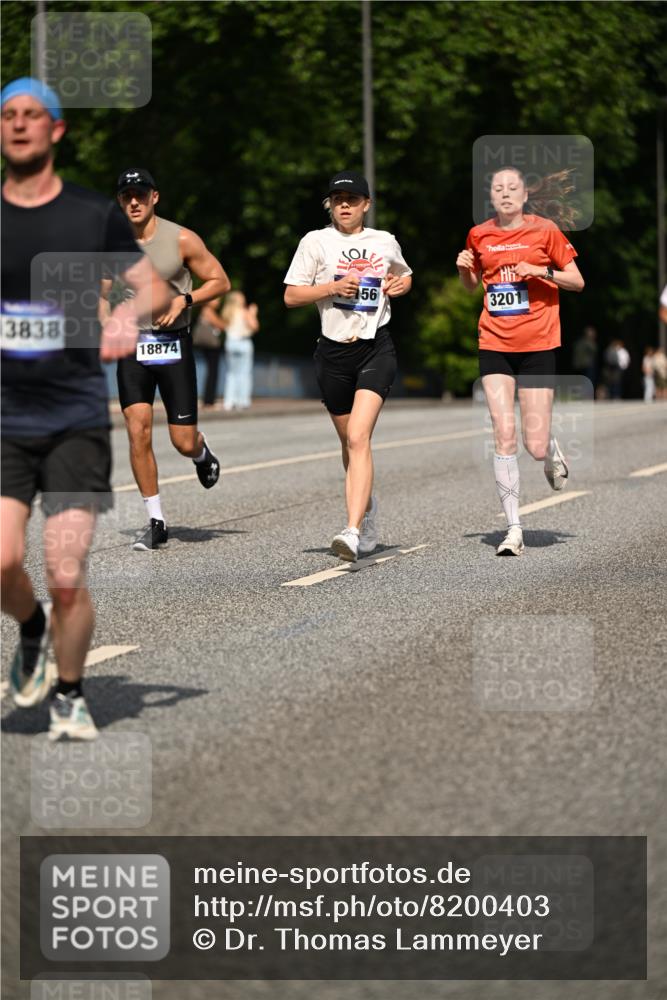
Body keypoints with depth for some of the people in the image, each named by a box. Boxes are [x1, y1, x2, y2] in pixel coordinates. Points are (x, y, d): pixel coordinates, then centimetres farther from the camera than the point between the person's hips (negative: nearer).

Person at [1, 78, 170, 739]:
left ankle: (69, 695, 14)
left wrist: (129, 312, -13)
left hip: (78, 418, -1)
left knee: (66, 577, -8)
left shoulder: (96, 216, 4)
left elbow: (156, 287, 8)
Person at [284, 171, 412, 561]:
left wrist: (402, 284, 4)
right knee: (350, 442, 14)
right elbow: (291, 296, 0)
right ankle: (368, 520, 37)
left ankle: (353, 533, -29)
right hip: (334, 351, 2)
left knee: (358, 438, -19)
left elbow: (405, 275, 28)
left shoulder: (385, 242, 8)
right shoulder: (316, 241, 3)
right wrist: (332, 287, -14)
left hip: (377, 348, -2)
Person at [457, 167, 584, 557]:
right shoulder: (479, 235, 8)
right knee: (504, 435, -10)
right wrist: (464, 269, 2)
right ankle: (514, 528, -4)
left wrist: (542, 272, -14)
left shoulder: (545, 230, -1)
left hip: (538, 346, -2)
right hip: (495, 346, 2)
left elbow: (577, 281, 2)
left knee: (535, 446, -5)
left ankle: (552, 451, 34)